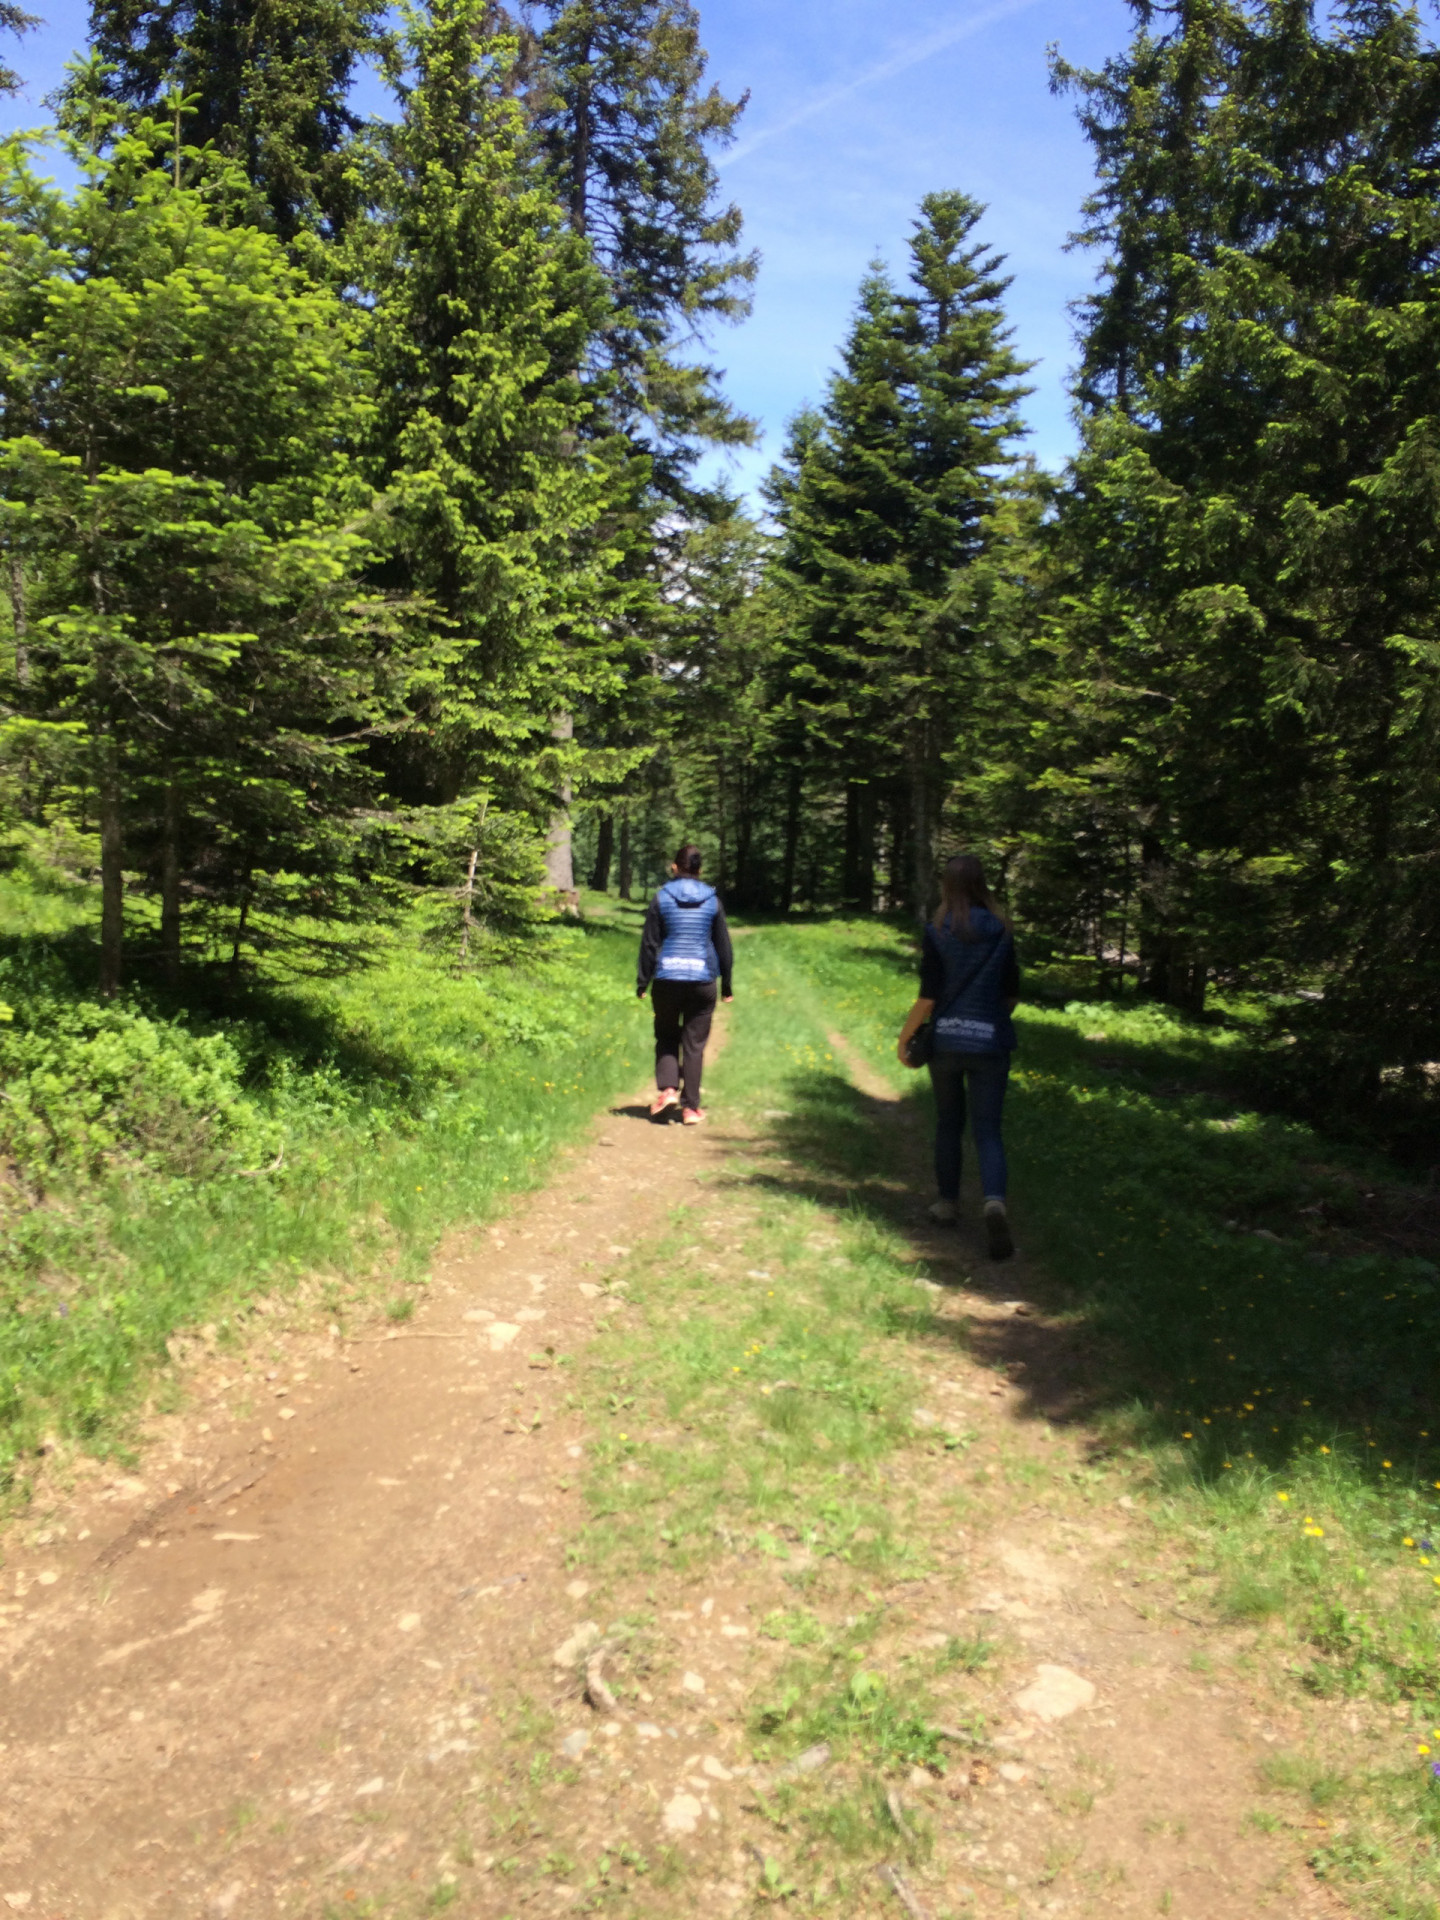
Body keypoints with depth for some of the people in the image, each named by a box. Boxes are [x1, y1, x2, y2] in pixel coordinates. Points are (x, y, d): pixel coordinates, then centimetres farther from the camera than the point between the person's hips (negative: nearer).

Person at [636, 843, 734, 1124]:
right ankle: (691, 1108, 8)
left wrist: (642, 982, 7)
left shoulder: (662, 897, -1)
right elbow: (723, 945, 8)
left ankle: (667, 1088, -4)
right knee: (694, 1044, 6)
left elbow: (649, 943, 0)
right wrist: (726, 984, 17)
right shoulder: (712, 900, 4)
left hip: (667, 977, -1)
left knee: (666, 1037, 16)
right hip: (702, 978, 1)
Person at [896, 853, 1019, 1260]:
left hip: (946, 1040, -1)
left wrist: (905, 1037, 0)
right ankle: (994, 1200, -22)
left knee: (949, 1124, 17)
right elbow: (1012, 993, 5)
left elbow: (928, 997, -10)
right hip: (990, 1043, 1)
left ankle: (948, 1203, 29)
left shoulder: (938, 932, -7)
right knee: (987, 1130, 2)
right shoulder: (1001, 931, 0)